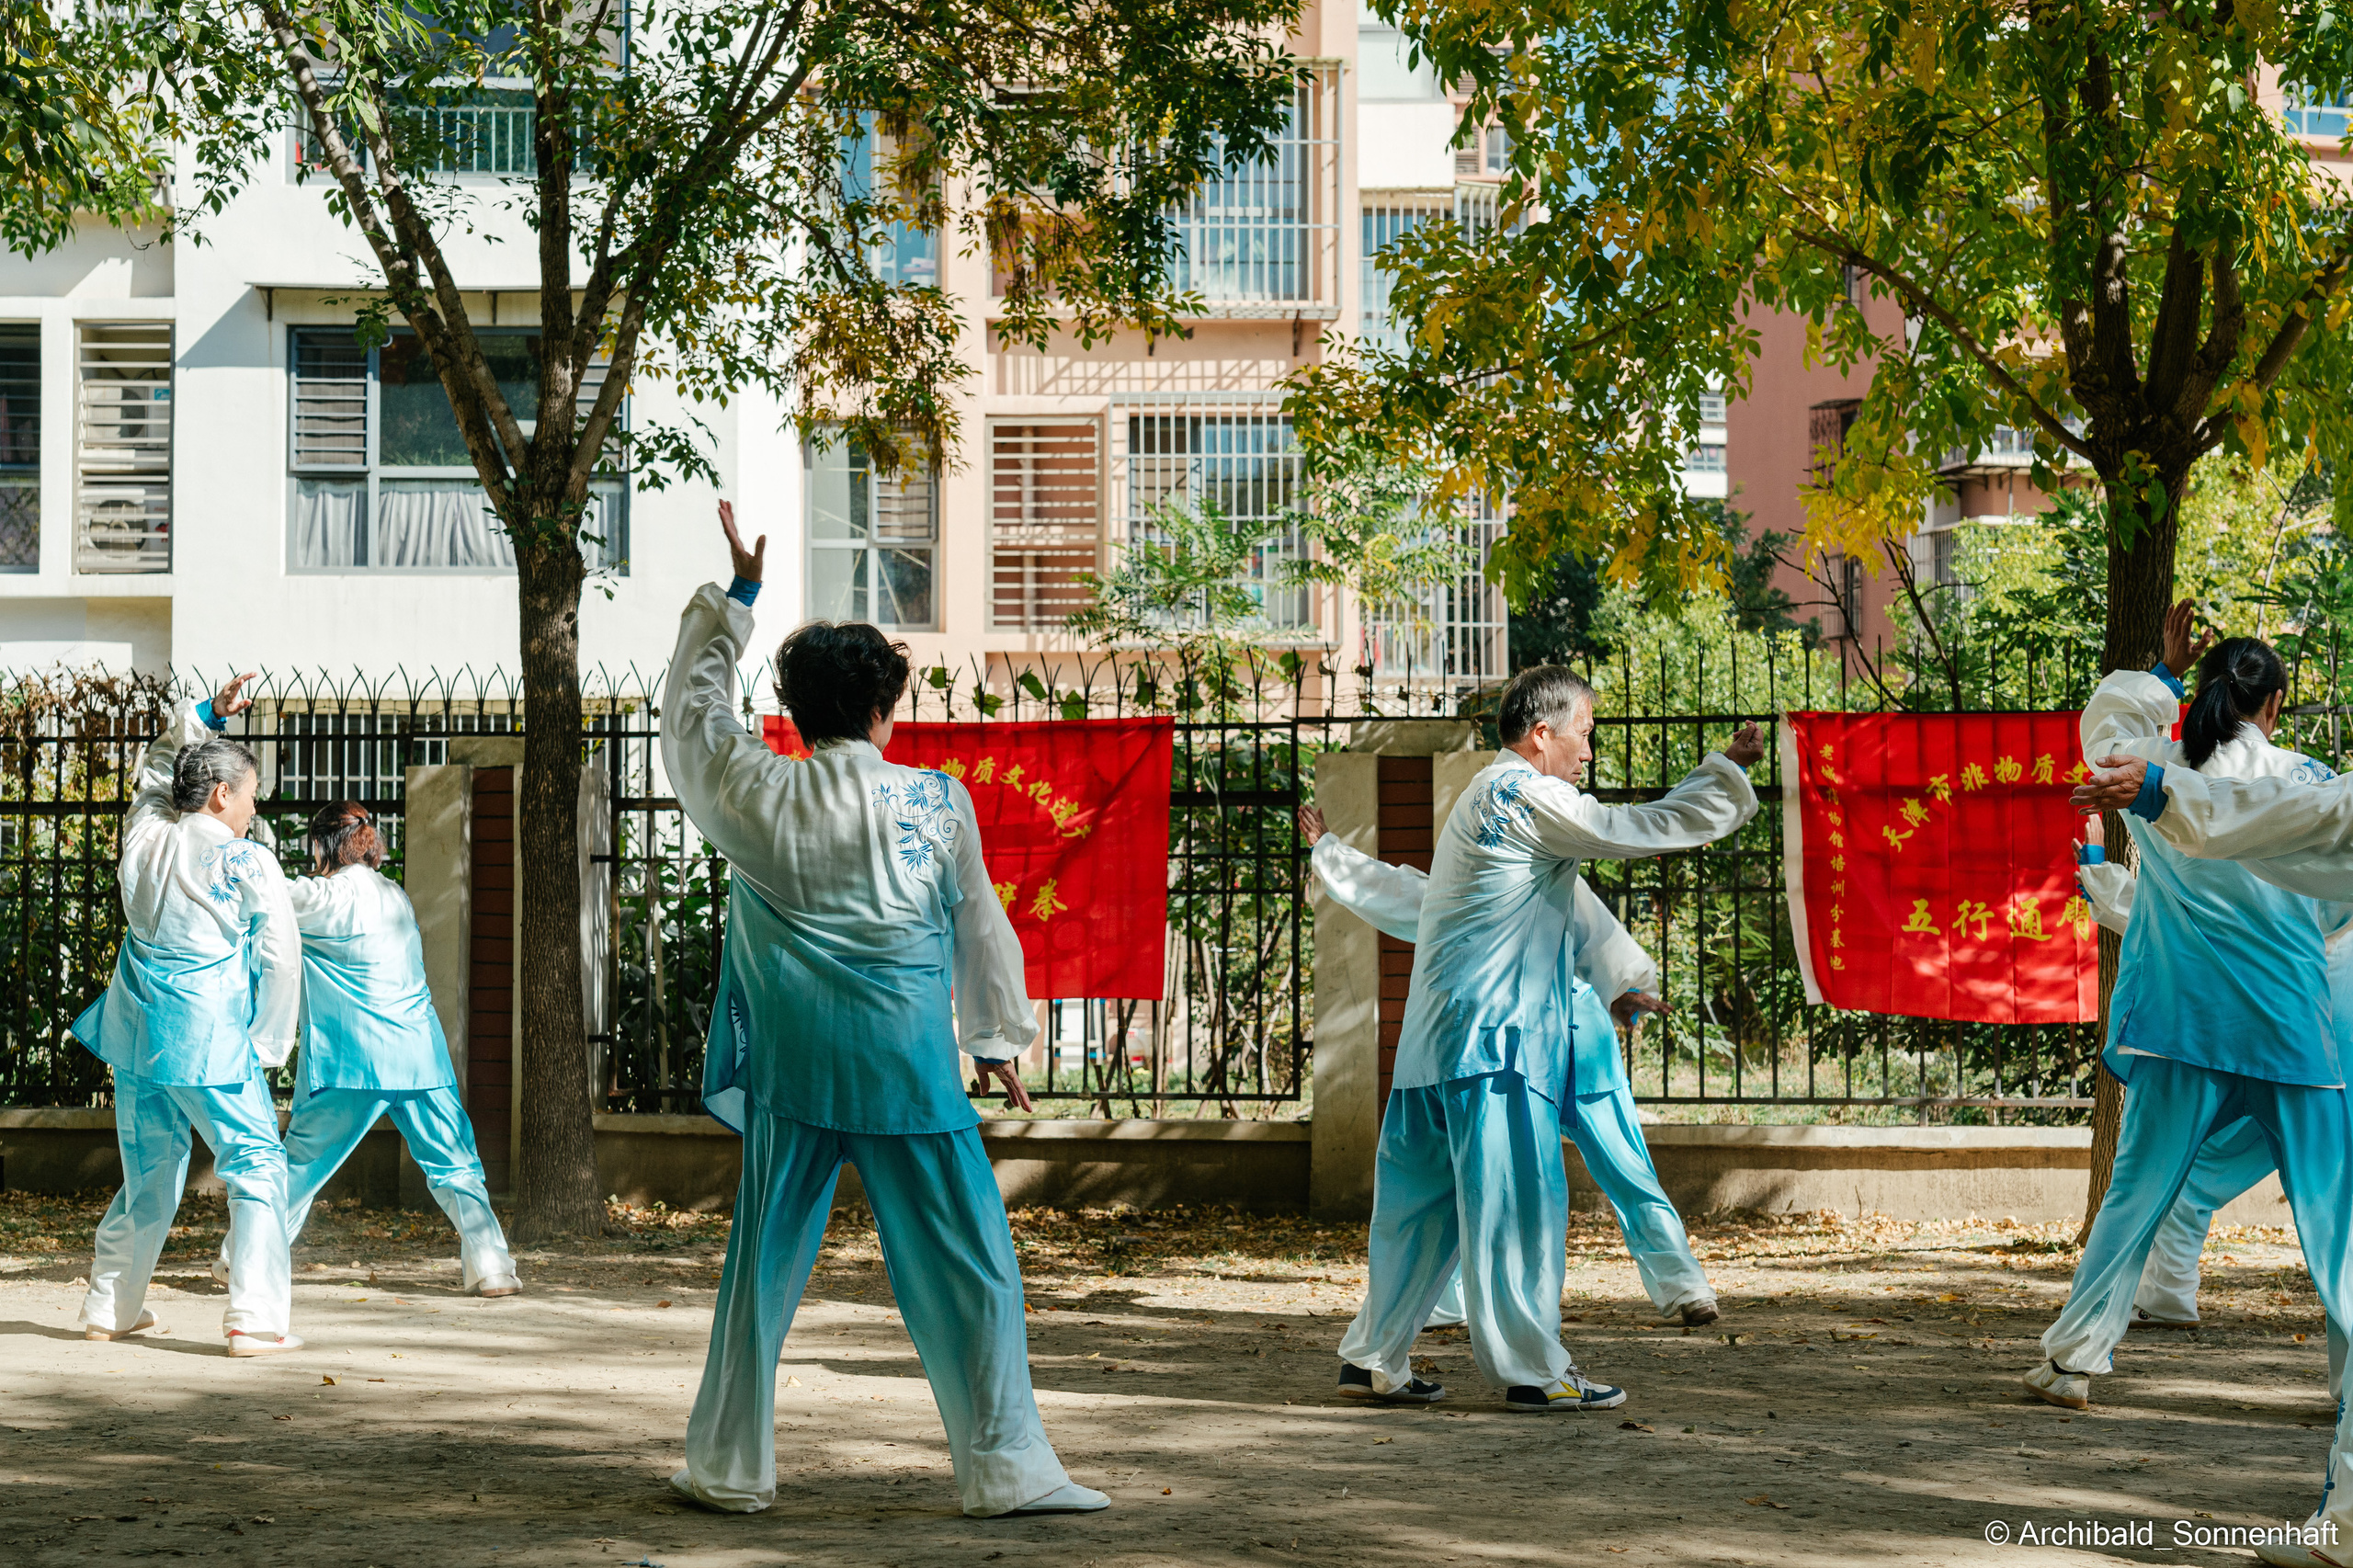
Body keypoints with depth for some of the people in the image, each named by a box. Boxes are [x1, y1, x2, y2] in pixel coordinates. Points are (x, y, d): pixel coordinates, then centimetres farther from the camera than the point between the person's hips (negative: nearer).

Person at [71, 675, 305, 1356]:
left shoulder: (145, 837, 8)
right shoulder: (249, 865, -8)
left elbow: (159, 765, 29)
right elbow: (279, 962, -7)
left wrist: (208, 714, 23)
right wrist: (268, 1046, 3)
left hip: (137, 1038, 6)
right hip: (211, 1042, -6)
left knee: (149, 1174, 19)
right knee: (257, 1169, -2)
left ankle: (111, 1307, 26)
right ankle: (255, 1318, -12)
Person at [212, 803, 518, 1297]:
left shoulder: (324, 898, -7)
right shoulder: (396, 895, 12)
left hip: (353, 1059, -4)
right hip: (420, 1054, 4)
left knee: (300, 1162, 11)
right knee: (454, 1165, 5)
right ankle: (490, 1267, -5)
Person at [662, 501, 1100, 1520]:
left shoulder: (756, 797, 1)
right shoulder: (937, 804, -2)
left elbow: (690, 713, 19)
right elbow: (982, 929, 8)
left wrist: (732, 599, 27)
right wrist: (997, 1039, 21)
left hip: (791, 1068, 2)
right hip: (908, 1068, -2)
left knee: (762, 1266, 12)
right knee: (969, 1271, 4)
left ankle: (729, 1467, 19)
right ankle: (1005, 1469, 4)